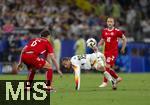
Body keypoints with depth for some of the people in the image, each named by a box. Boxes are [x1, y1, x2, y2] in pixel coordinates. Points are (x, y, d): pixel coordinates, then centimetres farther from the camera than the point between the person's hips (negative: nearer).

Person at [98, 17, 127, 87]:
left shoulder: (117, 31, -7)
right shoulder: (104, 31, 7)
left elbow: (124, 39, 3)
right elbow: (102, 40, 18)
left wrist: (123, 48, 5)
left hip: (113, 52, -6)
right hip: (106, 51, 6)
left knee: (107, 66, -14)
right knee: (108, 68, 7)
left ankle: (105, 82, -7)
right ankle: (117, 78, 27)